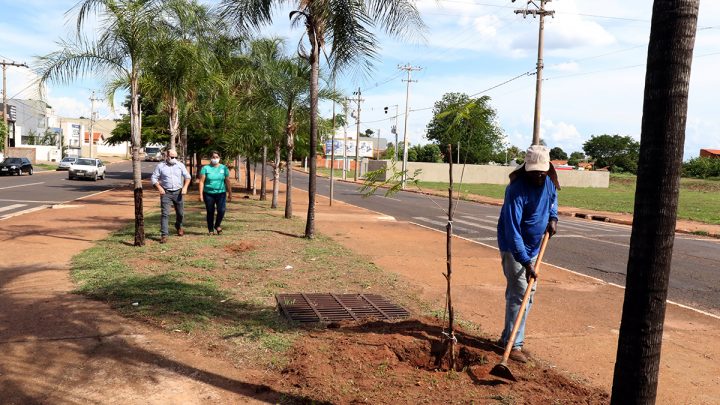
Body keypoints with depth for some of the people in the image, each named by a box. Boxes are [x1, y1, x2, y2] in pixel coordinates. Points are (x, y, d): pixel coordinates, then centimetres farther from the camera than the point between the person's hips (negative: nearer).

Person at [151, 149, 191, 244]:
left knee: (180, 213, 13)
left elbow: (187, 176, 7)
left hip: (178, 192, 2)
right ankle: (164, 235, -8)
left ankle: (178, 226, 43)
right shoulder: (160, 166, 0)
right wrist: (159, 188, -12)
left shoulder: (180, 165, 4)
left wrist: (185, 187, -7)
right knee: (165, 214, -10)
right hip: (166, 193, -2)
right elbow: (153, 178, 1)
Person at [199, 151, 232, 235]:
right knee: (210, 212, 5)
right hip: (208, 193, 0)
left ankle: (217, 225, 12)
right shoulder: (205, 168, 0)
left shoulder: (224, 168, 6)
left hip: (221, 193, 1)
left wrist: (230, 193, 7)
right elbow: (202, 182, -2)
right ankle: (210, 230, 20)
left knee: (221, 210, -15)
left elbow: (227, 181, 9)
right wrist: (201, 194, -7)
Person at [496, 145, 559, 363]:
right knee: (519, 294, -10)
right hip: (514, 248, -8)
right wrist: (526, 262, -32)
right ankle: (513, 344, -1)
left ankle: (509, 338, 23)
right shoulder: (517, 189, -26)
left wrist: (553, 217, 1)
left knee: (528, 295, 12)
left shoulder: (549, 181, -4)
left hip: (533, 247, 8)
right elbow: (513, 230, -29)